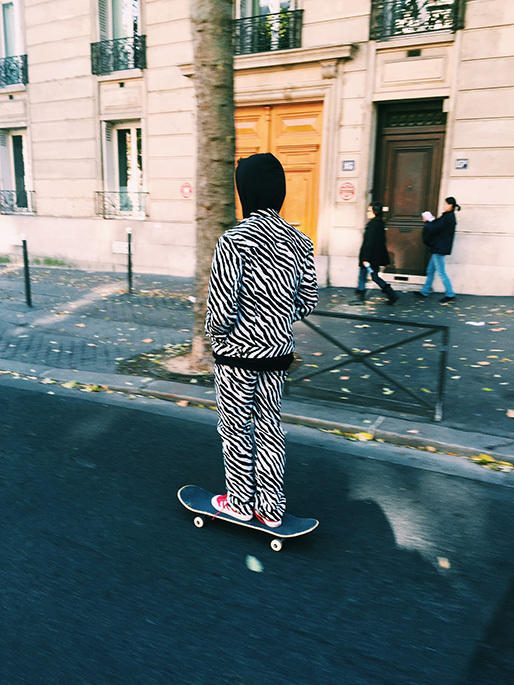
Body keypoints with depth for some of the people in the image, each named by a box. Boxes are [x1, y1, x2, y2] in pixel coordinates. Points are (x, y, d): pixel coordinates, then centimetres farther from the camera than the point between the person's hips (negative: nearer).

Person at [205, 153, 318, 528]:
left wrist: (215, 332, -1)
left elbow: (221, 310, -22)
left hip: (237, 355, -5)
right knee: (269, 428, 18)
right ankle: (271, 510, 31)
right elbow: (308, 301, 6)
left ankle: (240, 503, 32)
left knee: (236, 430, 14)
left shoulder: (235, 240, -19)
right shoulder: (299, 241, -1)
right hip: (278, 353, 6)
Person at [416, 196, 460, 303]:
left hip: (440, 249, -10)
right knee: (430, 270, 16)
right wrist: (432, 221, 5)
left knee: (441, 272, -4)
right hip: (439, 248, 10)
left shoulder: (448, 217, -18)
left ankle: (450, 294, 4)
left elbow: (434, 229, -20)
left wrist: (426, 222, -5)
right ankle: (425, 291, 24)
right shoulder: (449, 216, 12)